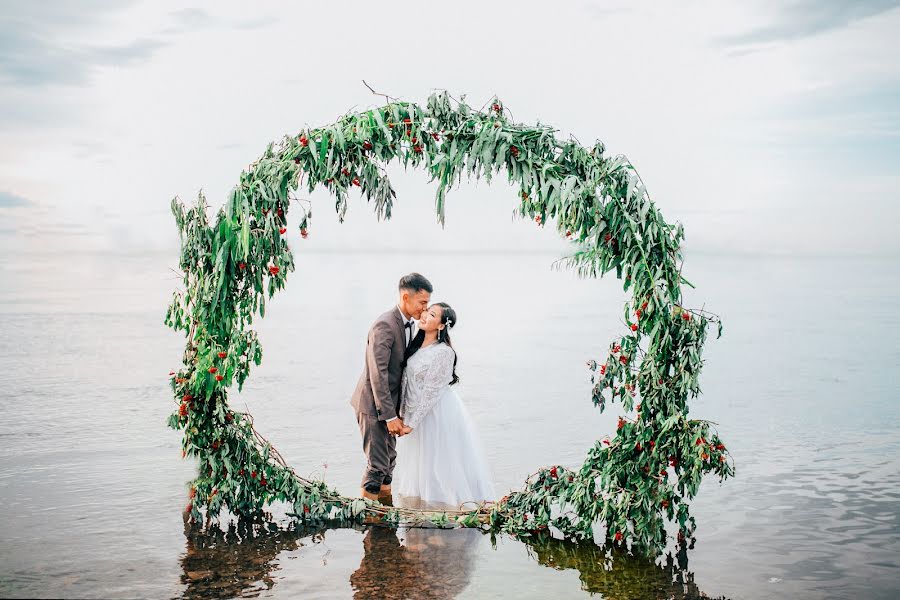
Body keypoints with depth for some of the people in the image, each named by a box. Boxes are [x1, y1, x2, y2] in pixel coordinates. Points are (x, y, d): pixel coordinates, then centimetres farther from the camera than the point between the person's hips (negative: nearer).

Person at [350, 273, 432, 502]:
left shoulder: (411, 324, 5)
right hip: (373, 405, -9)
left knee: (389, 460, 19)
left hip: (390, 402, 9)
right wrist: (390, 416, -24)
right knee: (377, 464, -4)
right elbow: (378, 374, -26)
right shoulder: (385, 325, -23)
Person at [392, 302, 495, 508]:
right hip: (417, 411, 8)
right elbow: (407, 381, 10)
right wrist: (403, 415, 5)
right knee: (418, 464, 16)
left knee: (437, 463, 2)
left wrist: (412, 422, -17)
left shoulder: (443, 352, -20)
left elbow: (431, 392, -19)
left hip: (436, 413, -8)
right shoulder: (417, 344, 4)